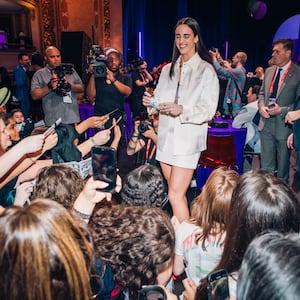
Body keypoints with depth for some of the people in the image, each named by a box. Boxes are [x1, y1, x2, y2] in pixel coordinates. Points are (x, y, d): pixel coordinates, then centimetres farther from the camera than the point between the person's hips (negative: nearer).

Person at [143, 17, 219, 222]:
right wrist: (152, 102, -6)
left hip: (188, 139, -6)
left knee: (175, 195, -10)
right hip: (166, 137, 6)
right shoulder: (168, 70, 15)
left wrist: (182, 110, -26)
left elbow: (208, 110, -11)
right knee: (177, 193, 14)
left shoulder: (206, 70, -4)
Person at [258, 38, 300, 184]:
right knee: (266, 164, 14)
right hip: (266, 124, 5)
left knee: (283, 164, 11)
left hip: (284, 125, -5)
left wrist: (282, 110, -20)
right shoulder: (269, 71, 8)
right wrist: (261, 106, -4)